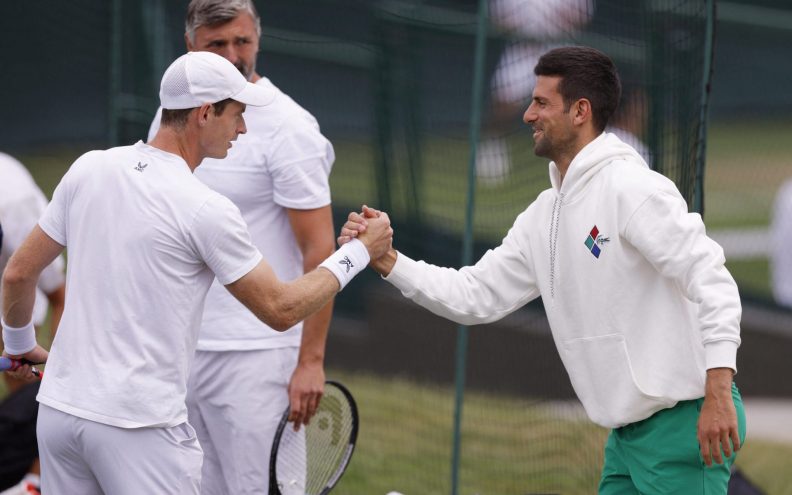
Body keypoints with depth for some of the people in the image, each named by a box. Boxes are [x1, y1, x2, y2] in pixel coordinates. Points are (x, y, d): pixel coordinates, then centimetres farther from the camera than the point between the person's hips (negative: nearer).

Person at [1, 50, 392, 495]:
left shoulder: (89, 170, 4)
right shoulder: (206, 210, -12)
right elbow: (281, 310, -4)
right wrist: (359, 253, 8)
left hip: (58, 408, 6)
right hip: (140, 425, -6)